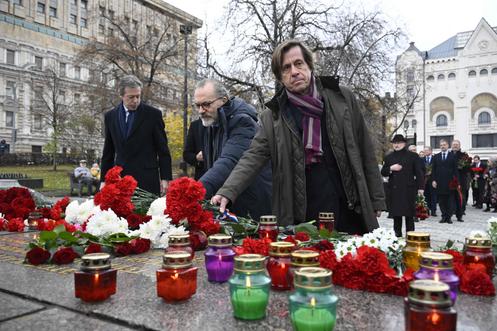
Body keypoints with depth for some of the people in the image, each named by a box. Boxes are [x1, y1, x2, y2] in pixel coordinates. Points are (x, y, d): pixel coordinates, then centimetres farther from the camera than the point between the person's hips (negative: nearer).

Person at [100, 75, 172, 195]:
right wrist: (104, 179, 11)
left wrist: (165, 178, -4)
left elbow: (163, 150, 0)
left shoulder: (153, 114, -1)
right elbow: (108, 152, 14)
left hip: (147, 180, -3)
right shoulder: (110, 116, 9)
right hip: (119, 179, 3)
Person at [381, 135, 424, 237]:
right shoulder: (389, 157, 14)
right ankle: (397, 233, 12)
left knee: (409, 213, 0)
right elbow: (383, 172, 13)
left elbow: (419, 172, 1)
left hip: (408, 189, -3)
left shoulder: (413, 156, 4)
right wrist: (391, 168, -7)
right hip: (394, 189, 3)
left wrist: (420, 187, -5)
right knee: (396, 213, 4)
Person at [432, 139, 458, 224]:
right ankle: (444, 216, 11)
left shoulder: (452, 156, 5)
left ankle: (449, 217, 8)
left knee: (450, 200, 1)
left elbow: (455, 169, 1)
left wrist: (455, 181, -6)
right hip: (439, 182, 2)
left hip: (450, 182, -2)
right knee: (441, 200, 4)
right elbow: (433, 170, 9)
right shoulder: (436, 157, 11)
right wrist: (433, 180, -1)